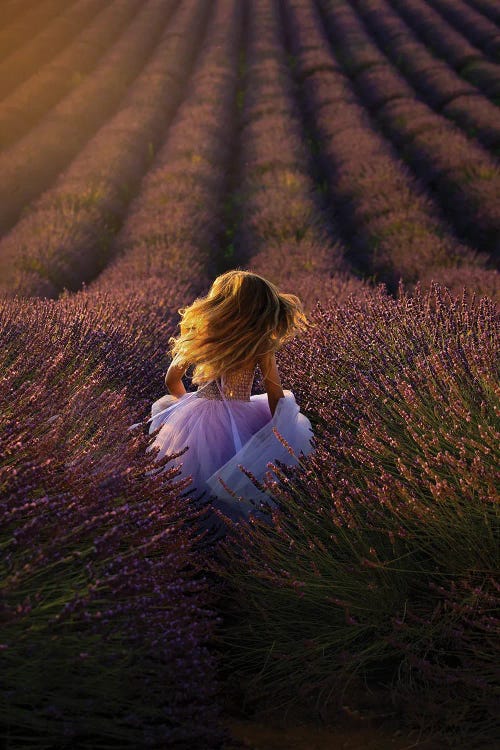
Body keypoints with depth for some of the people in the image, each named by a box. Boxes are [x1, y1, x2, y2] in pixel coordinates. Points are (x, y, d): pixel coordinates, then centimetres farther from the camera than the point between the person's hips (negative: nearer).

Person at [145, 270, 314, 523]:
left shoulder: (197, 336, -2)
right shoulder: (261, 346, -10)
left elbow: (171, 382, 9)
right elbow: (275, 396, -7)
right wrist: (278, 432, 7)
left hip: (196, 417, 3)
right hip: (239, 422, -3)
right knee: (297, 427, 16)